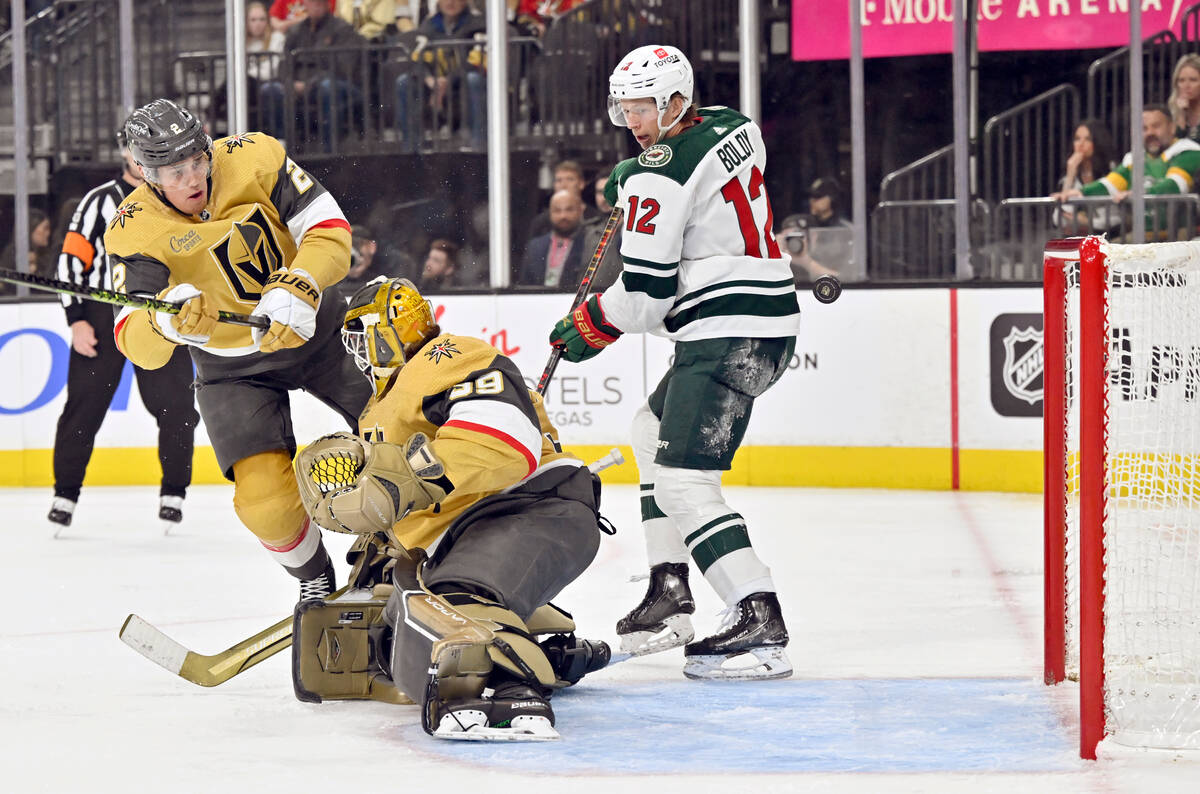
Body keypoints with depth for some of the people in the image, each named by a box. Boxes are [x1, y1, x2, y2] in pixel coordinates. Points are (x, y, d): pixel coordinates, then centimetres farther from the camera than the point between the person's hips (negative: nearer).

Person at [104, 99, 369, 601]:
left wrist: (296, 290, -40)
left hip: (312, 327, 2)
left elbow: (330, 232, -21)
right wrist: (168, 324, -52)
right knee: (267, 502, -16)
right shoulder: (135, 232, -21)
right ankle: (314, 579, 16)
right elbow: (137, 346, -28)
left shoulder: (254, 159, -19)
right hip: (232, 368, -2)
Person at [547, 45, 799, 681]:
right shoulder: (734, 126, 12)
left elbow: (647, 290, -13)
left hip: (729, 332, -11)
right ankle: (669, 595, 26)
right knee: (652, 431, 28)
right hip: (771, 319, 11)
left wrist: (588, 327, 3)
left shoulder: (660, 173, -14)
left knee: (681, 481, -16)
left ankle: (759, 624, -27)